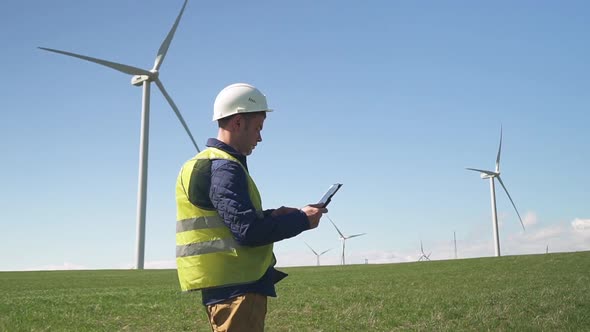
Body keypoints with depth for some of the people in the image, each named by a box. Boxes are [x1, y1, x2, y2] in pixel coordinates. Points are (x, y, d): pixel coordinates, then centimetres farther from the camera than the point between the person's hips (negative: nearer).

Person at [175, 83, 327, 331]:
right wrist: (301, 220, -11)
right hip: (237, 287, -11)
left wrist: (272, 215, 10)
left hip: (227, 286, 11)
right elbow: (247, 231, -22)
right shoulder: (223, 168, -16)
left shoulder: (205, 164, 17)